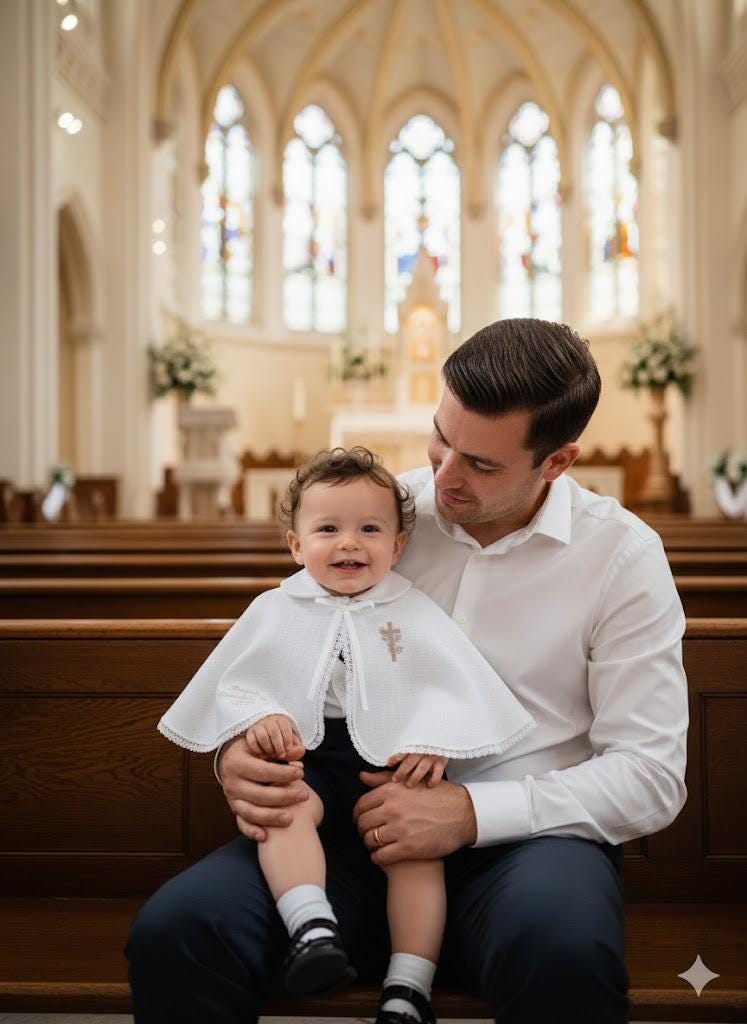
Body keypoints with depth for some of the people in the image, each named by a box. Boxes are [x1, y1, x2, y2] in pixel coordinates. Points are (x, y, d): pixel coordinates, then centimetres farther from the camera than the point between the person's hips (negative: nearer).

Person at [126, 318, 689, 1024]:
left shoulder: (622, 555, -2)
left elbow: (650, 777, -5)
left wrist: (471, 812, -17)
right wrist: (238, 753, -11)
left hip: (519, 833, -1)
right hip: (363, 818, 1)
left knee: (563, 948, -36)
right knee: (173, 931, -25)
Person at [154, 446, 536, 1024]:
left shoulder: (414, 612, 9)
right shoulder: (274, 611, 12)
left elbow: (452, 684, 3)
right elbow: (236, 680, 11)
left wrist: (434, 742, -14)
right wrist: (257, 717, -11)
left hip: (394, 761, 0)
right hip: (309, 758, 1)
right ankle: (314, 932, -37)